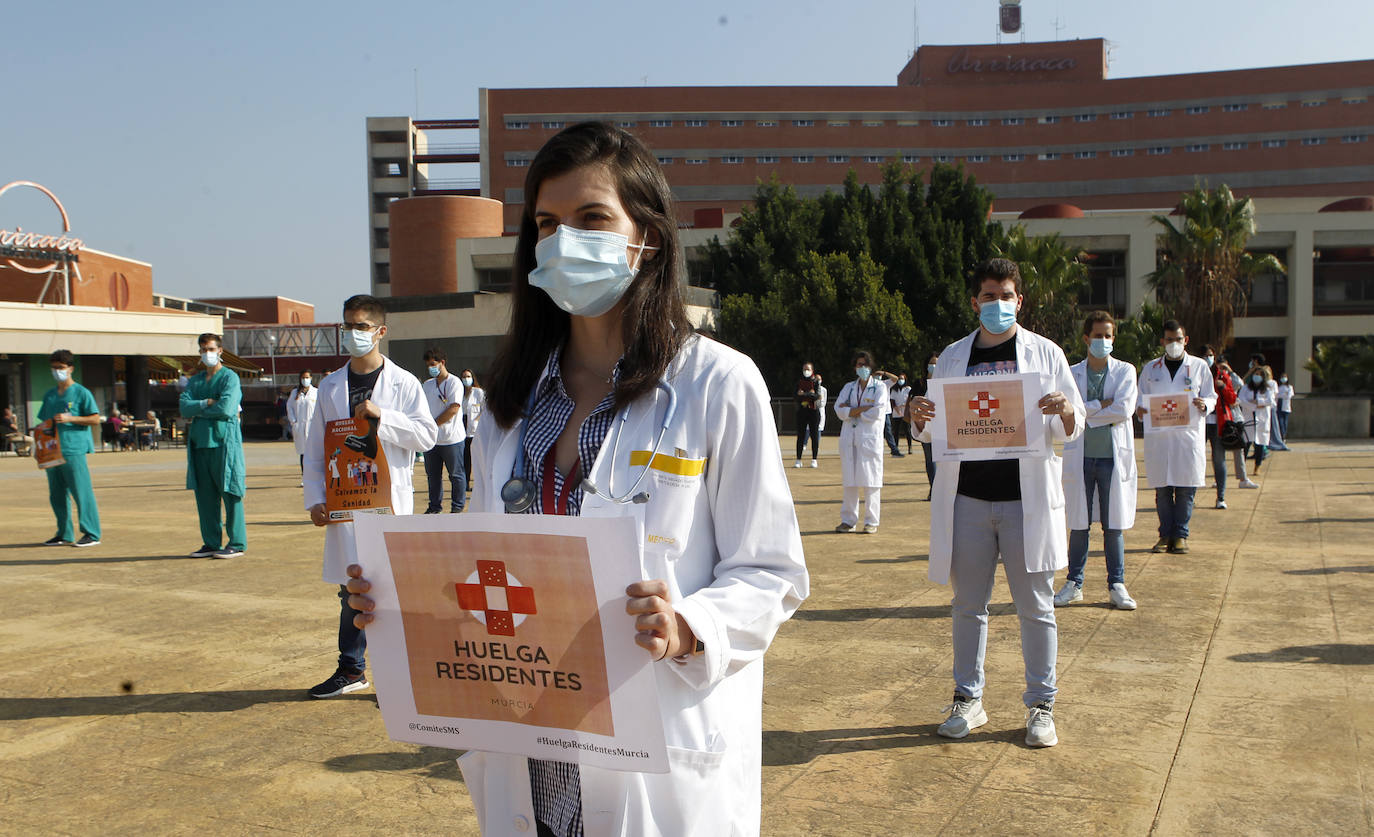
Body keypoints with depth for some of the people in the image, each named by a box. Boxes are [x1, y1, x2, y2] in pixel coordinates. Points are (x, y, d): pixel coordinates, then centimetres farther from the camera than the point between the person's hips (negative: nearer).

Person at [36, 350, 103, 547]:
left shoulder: (81, 393, 0)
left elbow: (95, 419, -5)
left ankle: (92, 534, -4)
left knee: (82, 492, -8)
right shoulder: (49, 395, 19)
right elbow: (45, 421, 24)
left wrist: (70, 418, -14)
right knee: (57, 495, 10)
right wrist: (39, 429, 4)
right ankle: (65, 535, 18)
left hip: (74, 450, -7)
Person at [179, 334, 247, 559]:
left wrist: (197, 410, -5)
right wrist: (207, 403, -11)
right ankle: (211, 543, 17)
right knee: (205, 496, 9)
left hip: (224, 443, -6)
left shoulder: (230, 378, -2)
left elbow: (226, 408, -16)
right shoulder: (195, 380, 17)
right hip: (199, 444, 6)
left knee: (230, 494, -4)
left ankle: (237, 544, 1)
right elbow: (184, 407, 3)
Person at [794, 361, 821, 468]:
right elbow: (795, 396, -1)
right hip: (801, 411, 2)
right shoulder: (799, 383, 10)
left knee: (814, 435, -1)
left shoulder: (815, 382, 2)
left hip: (814, 411, -2)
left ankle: (814, 460, 5)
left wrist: (803, 394, -15)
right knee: (800, 436, 3)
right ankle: (798, 460, 7)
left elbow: (817, 395, -13)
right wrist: (809, 394, -13)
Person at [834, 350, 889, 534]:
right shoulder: (848, 387, 17)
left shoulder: (880, 387, 6)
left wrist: (851, 411, -3)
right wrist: (863, 409, -9)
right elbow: (839, 410, 2)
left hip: (870, 438, -3)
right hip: (849, 438, 3)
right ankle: (848, 520, 9)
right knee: (849, 481, 3)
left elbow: (877, 412, -8)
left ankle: (871, 522, 2)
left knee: (870, 481, -5)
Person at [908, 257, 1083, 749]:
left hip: (1026, 498, -2)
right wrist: (920, 419, -12)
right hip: (968, 498, 2)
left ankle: (1041, 704, 16)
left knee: (1035, 607, 4)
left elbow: (1072, 431, 5)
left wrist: (1066, 413, -18)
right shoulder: (953, 357, 9)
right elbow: (936, 431, 11)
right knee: (968, 605, 10)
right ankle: (968, 699, 21)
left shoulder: (1045, 354, 4)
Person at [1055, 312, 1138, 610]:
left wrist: (1085, 412, -7)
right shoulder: (1072, 373, 7)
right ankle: (1074, 584, 14)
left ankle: (1117, 585, 13)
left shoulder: (1125, 371, 5)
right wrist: (1101, 404, -12)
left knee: (1114, 525, 4)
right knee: (1079, 524, 5)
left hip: (1113, 457, -1)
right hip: (1080, 457, 1)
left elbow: (1124, 410, -10)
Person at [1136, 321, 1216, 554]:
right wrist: (1140, 409, -8)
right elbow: (1140, 398, 15)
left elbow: (1211, 397, 12)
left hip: (1188, 433, -1)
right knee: (1162, 489, 1)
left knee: (1186, 489, -2)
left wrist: (1204, 405, -12)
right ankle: (1166, 534, 11)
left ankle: (1181, 535, 8)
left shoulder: (1199, 366, 9)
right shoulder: (1150, 369, 13)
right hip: (1158, 436, 1)